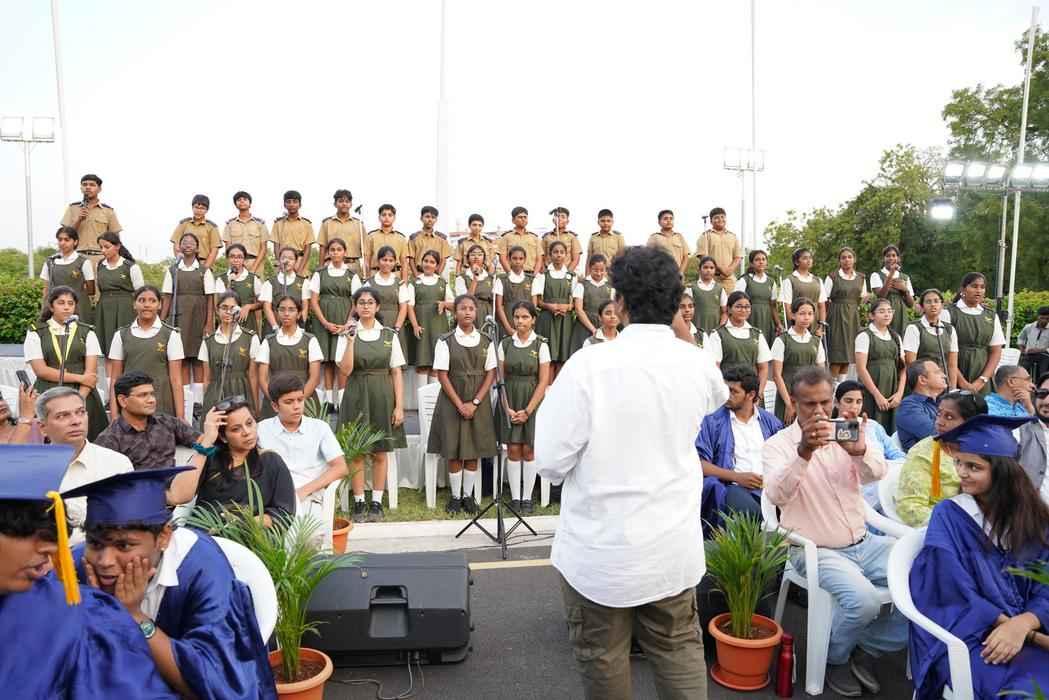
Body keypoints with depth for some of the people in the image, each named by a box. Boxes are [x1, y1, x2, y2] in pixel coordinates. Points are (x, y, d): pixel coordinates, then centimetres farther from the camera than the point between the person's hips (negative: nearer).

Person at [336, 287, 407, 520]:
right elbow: (345, 371, -9)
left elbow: (397, 373, 2)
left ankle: (376, 502, 14)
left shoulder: (389, 335, 4)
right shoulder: (348, 334, 2)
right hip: (356, 397, 0)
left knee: (381, 452, 5)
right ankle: (358, 502, 13)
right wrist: (350, 341, -20)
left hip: (382, 397, 1)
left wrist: (399, 406, -4)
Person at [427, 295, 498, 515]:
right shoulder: (445, 341, -3)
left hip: (478, 402, 2)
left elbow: (491, 374, 0)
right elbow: (442, 375, -6)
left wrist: (474, 403, -10)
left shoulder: (486, 342, 3)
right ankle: (455, 497, 15)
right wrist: (460, 404, -12)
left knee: (473, 452, 6)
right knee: (453, 452, 2)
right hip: (452, 401, -2)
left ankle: (468, 495, 18)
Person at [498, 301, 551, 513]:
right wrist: (507, 408, -9)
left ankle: (527, 498, 13)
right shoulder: (505, 344, 3)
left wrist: (527, 410, -11)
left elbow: (543, 381, -6)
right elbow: (500, 378, 1)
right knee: (513, 450, 3)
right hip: (510, 402, 2)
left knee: (529, 451, 3)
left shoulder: (541, 345, -4)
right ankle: (515, 498, 12)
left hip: (532, 402, -1)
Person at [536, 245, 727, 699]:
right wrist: (680, 331, 28)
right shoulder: (698, 364, -4)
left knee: (603, 658, 16)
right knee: (678, 648, 19)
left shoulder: (590, 365, -20)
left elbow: (550, 461, -17)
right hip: (674, 545, 4)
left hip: (600, 548, -4)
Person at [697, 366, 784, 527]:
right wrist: (737, 476, -9)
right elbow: (699, 462, -1)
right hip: (734, 487, -3)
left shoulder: (769, 421, 18)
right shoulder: (712, 421, 6)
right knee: (750, 511, -36)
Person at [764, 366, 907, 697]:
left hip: (864, 543, 5)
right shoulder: (778, 444, -8)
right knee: (863, 600, -29)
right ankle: (835, 657, 4)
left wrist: (860, 450, -38)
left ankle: (866, 648, 11)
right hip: (816, 550, -5)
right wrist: (804, 452, -43)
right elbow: (777, 495, -26)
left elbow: (879, 473, -13)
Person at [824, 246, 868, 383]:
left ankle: (842, 382, 13)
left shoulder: (861, 278, 11)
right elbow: (824, 300, -5)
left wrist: (864, 299, 1)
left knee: (848, 354, 5)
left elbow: (861, 300, 20)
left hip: (853, 318, 5)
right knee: (837, 354, -7)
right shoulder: (832, 277, -3)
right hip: (836, 316, -4)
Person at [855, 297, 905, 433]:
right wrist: (877, 395, -13)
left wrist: (900, 393, -2)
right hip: (871, 393, -5)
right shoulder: (865, 336, -4)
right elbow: (861, 369, -11)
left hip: (893, 395, 5)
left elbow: (903, 368, 11)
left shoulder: (896, 337, 14)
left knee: (892, 431, 3)